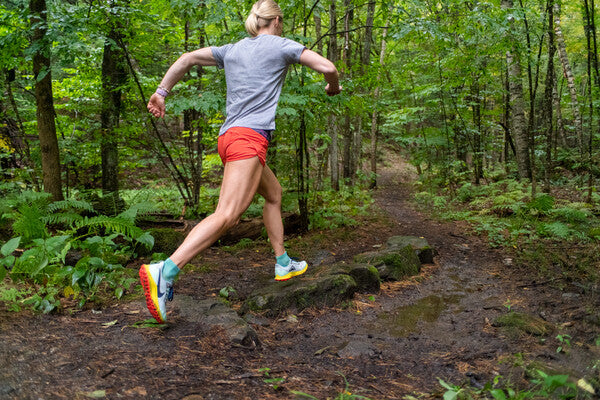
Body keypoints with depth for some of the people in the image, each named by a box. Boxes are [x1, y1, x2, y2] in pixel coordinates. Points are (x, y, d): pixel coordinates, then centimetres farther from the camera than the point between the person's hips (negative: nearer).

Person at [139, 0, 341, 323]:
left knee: (273, 193, 22)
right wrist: (333, 87, 23)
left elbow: (188, 58, 17)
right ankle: (164, 272, -32)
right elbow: (327, 67, 2)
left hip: (230, 136, 9)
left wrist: (162, 92, 16)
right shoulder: (281, 45, 6)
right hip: (249, 137, -8)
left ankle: (282, 264, 27)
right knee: (227, 215, -19)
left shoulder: (233, 49, 21)